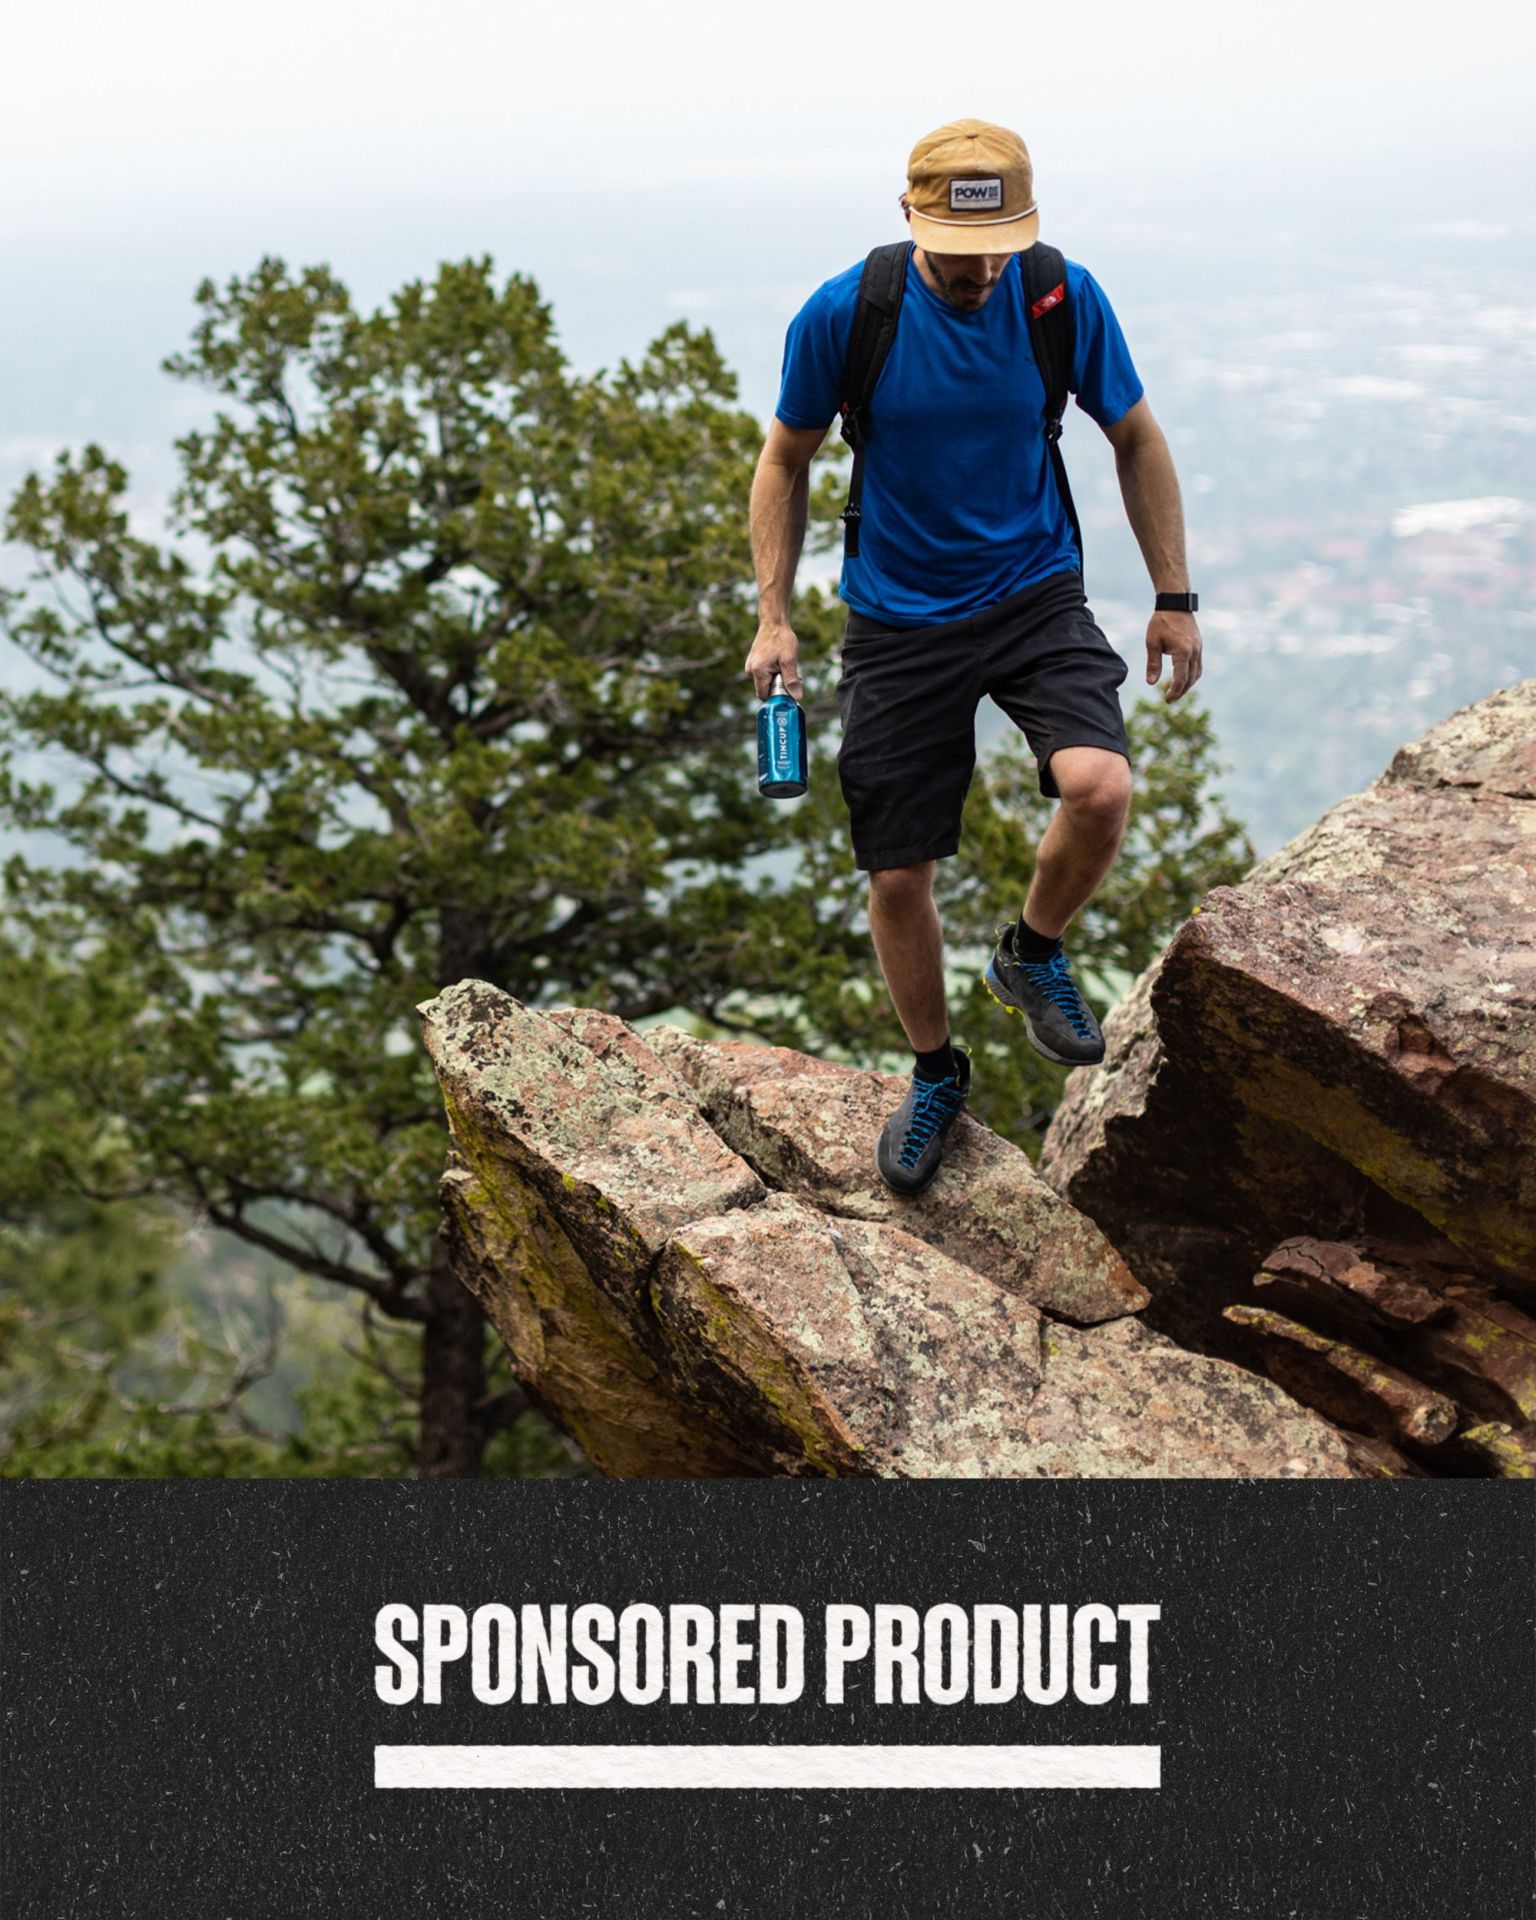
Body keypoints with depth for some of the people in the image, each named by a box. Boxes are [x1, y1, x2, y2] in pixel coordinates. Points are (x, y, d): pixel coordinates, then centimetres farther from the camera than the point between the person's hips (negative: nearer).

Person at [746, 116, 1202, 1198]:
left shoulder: (1066, 299, -11)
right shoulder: (843, 316, -14)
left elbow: (1136, 440, 5)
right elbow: (787, 461, 2)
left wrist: (1175, 598, 5)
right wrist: (774, 617, -4)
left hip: (1036, 599, 0)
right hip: (900, 623, 0)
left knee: (1100, 787, -27)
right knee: (898, 878, 2)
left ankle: (1034, 957, 5)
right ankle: (936, 1075, 29)